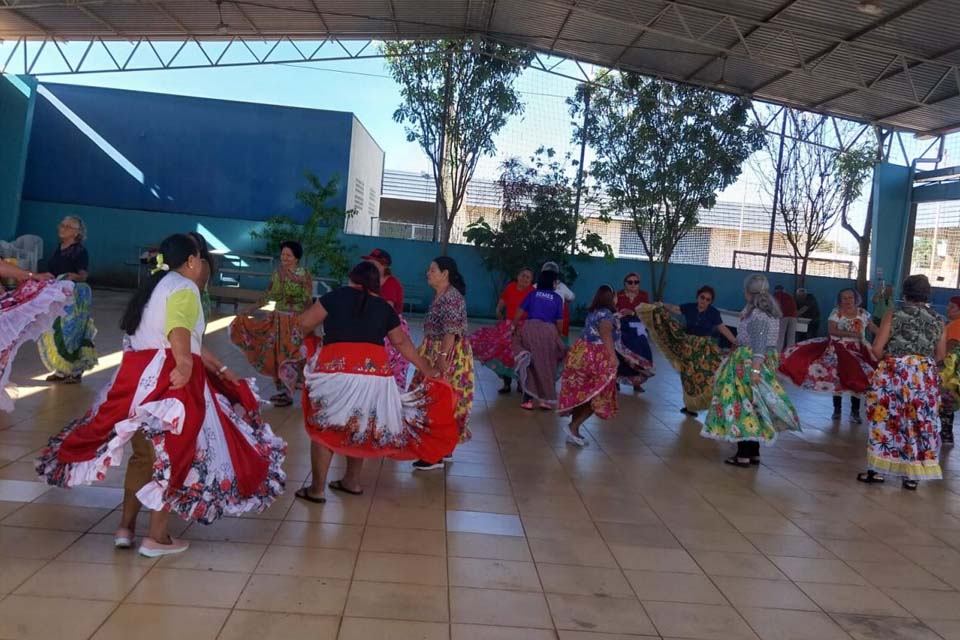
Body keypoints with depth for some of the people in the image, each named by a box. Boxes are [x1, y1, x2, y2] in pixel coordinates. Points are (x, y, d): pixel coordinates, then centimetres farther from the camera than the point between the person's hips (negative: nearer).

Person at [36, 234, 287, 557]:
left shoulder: (156, 285, 22)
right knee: (173, 455, 3)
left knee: (144, 453, 20)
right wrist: (185, 365, -34)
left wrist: (220, 369, 26)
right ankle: (157, 537, 11)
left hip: (139, 375, 9)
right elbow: (179, 329, -30)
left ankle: (126, 526, 27)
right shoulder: (184, 287, -6)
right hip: (168, 379, -9)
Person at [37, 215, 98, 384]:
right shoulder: (59, 248, 11)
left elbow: (83, 276, -17)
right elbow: (52, 271, 21)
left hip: (73, 298, -7)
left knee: (71, 333, -3)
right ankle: (61, 370, 19)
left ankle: (76, 371, 6)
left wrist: (73, 277, -36)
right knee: (57, 334, 9)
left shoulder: (80, 251, -11)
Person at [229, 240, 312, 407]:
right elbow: (268, 295, 12)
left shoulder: (304, 276, -11)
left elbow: (308, 302, -12)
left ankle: (288, 393, 7)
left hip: (296, 322, -6)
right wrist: (250, 310, 10)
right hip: (278, 320, 6)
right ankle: (283, 390, 22)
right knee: (276, 355, 9)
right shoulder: (277, 273, 5)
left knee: (290, 356, -3)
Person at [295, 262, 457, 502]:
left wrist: (311, 338, 26)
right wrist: (427, 370, 26)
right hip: (375, 373, 4)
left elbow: (305, 323, 4)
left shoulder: (339, 295, 4)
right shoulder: (384, 307, 13)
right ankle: (352, 481, 31)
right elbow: (402, 342, 17)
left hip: (338, 372, -3)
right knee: (361, 428, 19)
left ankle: (316, 489, 13)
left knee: (324, 429, 8)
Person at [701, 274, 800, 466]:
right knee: (753, 404, 13)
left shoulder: (757, 314, -17)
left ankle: (744, 455, -2)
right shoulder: (770, 312, 12)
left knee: (744, 403, -4)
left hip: (749, 362, -9)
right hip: (766, 361, 9)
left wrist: (755, 369, -25)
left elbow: (759, 345, -22)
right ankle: (753, 453, 17)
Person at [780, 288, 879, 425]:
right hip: (839, 349, -2)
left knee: (858, 379, -2)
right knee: (837, 378, 1)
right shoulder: (836, 312, -5)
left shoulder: (863, 313, 5)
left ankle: (855, 412, 11)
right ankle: (837, 409, 17)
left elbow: (873, 328, 10)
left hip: (858, 350, 2)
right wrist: (852, 334, -20)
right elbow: (831, 330, -14)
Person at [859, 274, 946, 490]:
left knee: (887, 420, 6)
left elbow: (877, 348, -7)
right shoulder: (938, 321, 5)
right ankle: (912, 475, 13)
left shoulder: (894, 315, -5)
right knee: (921, 424, 9)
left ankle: (877, 470, 10)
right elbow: (940, 355, 11)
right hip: (926, 377, 3)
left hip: (894, 374, -3)